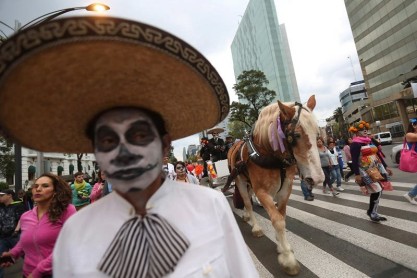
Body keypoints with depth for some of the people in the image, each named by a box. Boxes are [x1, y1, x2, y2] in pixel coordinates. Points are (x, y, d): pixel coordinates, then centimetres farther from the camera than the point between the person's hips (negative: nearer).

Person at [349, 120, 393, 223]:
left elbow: (378, 155, 19)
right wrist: (357, 174, -21)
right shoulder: (355, 144, -11)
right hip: (366, 171, -8)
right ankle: (371, 212, 11)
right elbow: (354, 160, -16)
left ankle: (372, 212, 23)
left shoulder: (370, 140, 14)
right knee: (376, 190, -10)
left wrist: (386, 167, 18)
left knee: (379, 191, 8)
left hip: (377, 168, 8)